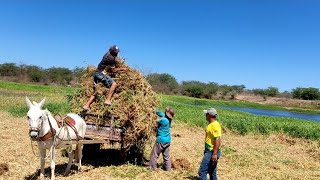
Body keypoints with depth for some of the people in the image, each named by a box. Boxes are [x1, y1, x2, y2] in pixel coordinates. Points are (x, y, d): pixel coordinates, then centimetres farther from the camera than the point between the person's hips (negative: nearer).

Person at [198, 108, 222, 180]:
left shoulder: (215, 125, -20)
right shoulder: (211, 124, 12)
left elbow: (217, 140, -26)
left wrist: (214, 154, -27)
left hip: (212, 152, -10)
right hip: (209, 151, 10)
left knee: (202, 171, -8)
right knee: (212, 172, 17)